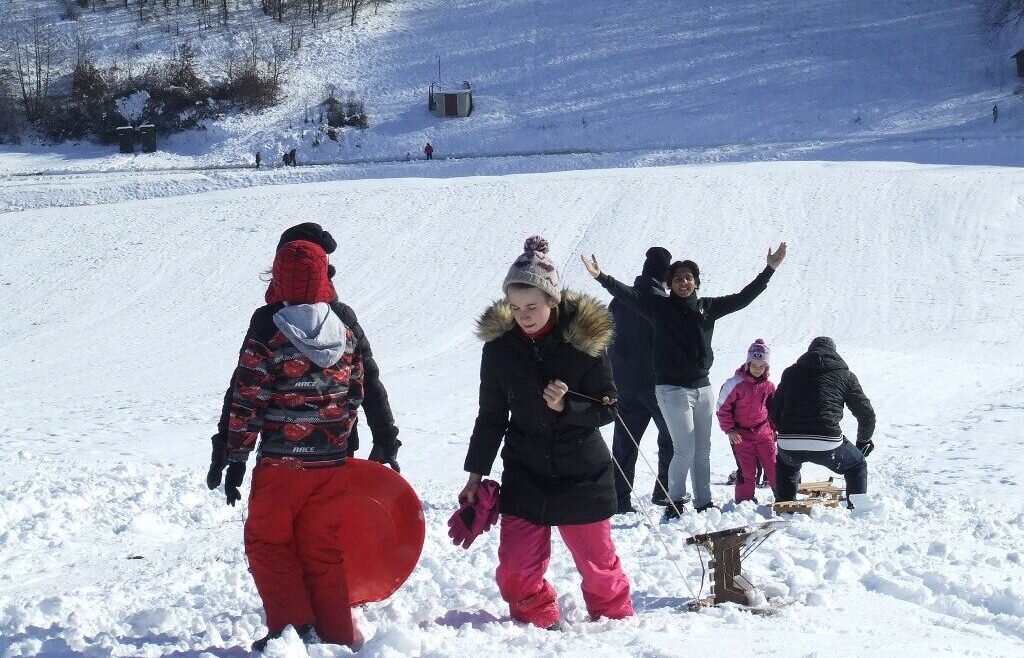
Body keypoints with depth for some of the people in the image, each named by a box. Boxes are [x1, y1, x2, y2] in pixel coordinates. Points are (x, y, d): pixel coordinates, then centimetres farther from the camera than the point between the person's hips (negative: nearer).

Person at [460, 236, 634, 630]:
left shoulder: (584, 339, -13)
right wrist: (476, 475, 7)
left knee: (597, 562, 8)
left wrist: (565, 406, -26)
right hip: (524, 475, 2)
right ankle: (538, 623, 21)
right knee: (516, 570, -3)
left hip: (583, 475, -2)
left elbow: (607, 408, -8)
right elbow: (491, 416, 5)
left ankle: (616, 620, 31)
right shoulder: (500, 345, -5)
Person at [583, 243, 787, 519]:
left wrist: (769, 269, 9)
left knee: (702, 450, 9)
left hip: (702, 387, 5)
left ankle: (703, 503, 18)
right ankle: (675, 501, 6)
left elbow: (743, 298, 12)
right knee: (684, 451, -9)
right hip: (673, 389, -5)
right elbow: (628, 295, -12)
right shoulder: (660, 307, -2)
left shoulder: (707, 307, 8)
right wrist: (601, 277, -25)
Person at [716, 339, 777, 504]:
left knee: (773, 465, 6)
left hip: (763, 431, 4)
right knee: (747, 470, -4)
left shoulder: (768, 386, 2)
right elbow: (722, 408, -7)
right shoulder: (735, 384, -12)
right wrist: (729, 430, -10)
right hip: (741, 434, -4)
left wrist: (774, 429, 14)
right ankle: (744, 500, 8)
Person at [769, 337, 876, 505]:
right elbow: (866, 413, 17)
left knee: (785, 464, 38)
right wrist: (864, 440, 35)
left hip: (788, 445, 3)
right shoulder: (845, 376, 14)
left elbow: (775, 410, 23)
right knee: (857, 466, 26)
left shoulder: (790, 372, 20)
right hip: (827, 444, -2)